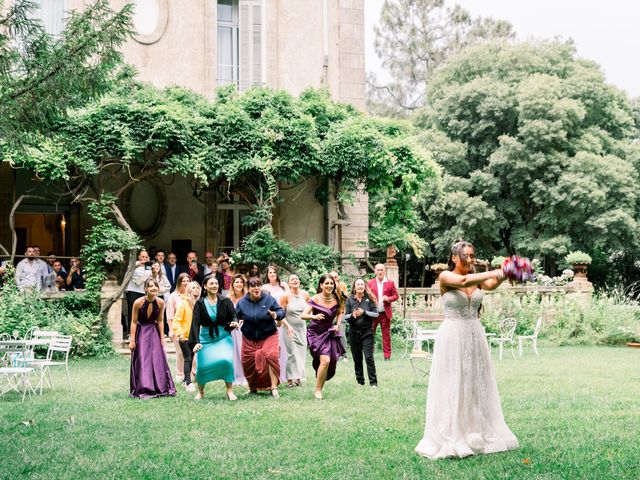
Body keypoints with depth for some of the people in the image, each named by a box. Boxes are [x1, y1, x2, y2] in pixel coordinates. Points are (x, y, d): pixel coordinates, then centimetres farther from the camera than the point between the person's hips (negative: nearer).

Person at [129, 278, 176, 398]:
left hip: (154, 332, 3)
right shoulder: (138, 302, -18)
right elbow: (134, 322, -11)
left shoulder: (160, 303, -9)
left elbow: (160, 321, 3)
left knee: (158, 360, 4)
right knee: (142, 361, -2)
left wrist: (161, 338, 5)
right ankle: (143, 390, 6)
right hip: (141, 332, -3)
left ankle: (160, 388, 15)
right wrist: (132, 340, -10)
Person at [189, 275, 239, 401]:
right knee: (202, 365, -2)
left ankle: (230, 391, -6)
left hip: (223, 337, -1)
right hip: (205, 339, 1)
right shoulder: (200, 303, -6)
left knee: (227, 361, -21)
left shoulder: (225, 301, -5)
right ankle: (200, 391, 26)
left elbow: (233, 316, -6)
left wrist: (234, 323, -31)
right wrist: (196, 342, -23)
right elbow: (195, 323, -12)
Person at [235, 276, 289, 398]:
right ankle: (252, 388, 29)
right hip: (249, 339, 2)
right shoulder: (242, 302, -1)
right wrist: (238, 322, -15)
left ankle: (274, 387, -17)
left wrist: (276, 315, -25)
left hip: (268, 336, -2)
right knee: (248, 362, 3)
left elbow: (281, 311, -3)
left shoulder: (269, 299, -5)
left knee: (271, 356, -23)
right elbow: (236, 316, 7)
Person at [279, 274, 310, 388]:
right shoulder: (286, 296, -11)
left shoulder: (305, 295, 1)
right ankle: (290, 379, 0)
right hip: (290, 328, -4)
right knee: (292, 354, -6)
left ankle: (298, 377, 16)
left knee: (301, 352, 6)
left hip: (302, 328, 4)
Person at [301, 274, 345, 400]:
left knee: (331, 362, 2)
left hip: (330, 333, 5)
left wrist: (338, 325, 2)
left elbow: (339, 313, 19)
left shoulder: (337, 299, 1)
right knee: (325, 360, -21)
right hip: (316, 333, -5)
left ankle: (319, 389, 18)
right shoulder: (315, 299, -12)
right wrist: (314, 316, -38)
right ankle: (317, 390, -8)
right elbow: (303, 315, -19)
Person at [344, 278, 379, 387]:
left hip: (367, 332, -2)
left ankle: (373, 382, -5)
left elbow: (376, 314, -3)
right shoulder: (350, 300, 5)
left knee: (369, 357, -9)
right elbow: (345, 317, 3)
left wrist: (364, 312, -16)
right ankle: (360, 381, 18)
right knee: (357, 358, 7)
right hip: (354, 332, 2)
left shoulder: (369, 299, 0)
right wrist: (352, 315, -18)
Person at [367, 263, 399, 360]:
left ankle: (387, 355, 8)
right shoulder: (370, 283, 7)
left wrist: (389, 299, -13)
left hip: (385, 313, 0)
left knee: (386, 334, 3)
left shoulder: (390, 283, 5)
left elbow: (395, 295, 6)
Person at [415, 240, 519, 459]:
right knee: (452, 386, -2)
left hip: (475, 336, 5)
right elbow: (463, 281, -27)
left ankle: (478, 434, 17)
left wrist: (501, 276, -36)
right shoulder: (445, 277, -6)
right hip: (452, 337, -5)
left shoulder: (477, 279, 7)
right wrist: (493, 273, -34)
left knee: (477, 385, 8)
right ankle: (451, 438, 4)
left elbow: (491, 284, -15)